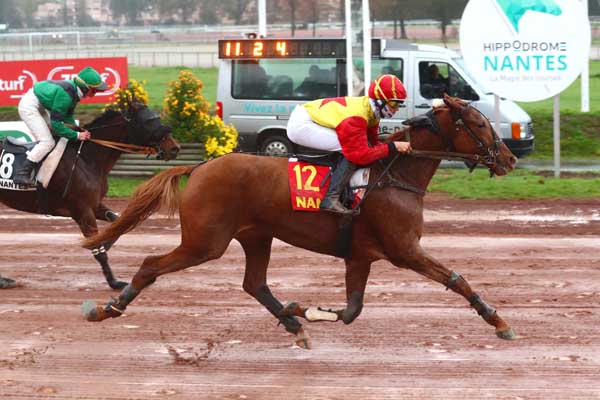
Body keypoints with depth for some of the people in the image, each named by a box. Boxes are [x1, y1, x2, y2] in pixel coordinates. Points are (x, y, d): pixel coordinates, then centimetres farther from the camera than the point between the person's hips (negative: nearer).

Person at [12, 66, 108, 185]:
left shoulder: (74, 90, -3)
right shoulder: (65, 95, -31)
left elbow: (67, 117, 8)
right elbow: (56, 123, -26)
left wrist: (79, 131, -8)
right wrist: (77, 135, -21)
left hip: (40, 106, 10)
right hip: (29, 107, -10)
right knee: (47, 142, -13)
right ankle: (22, 174, -13)